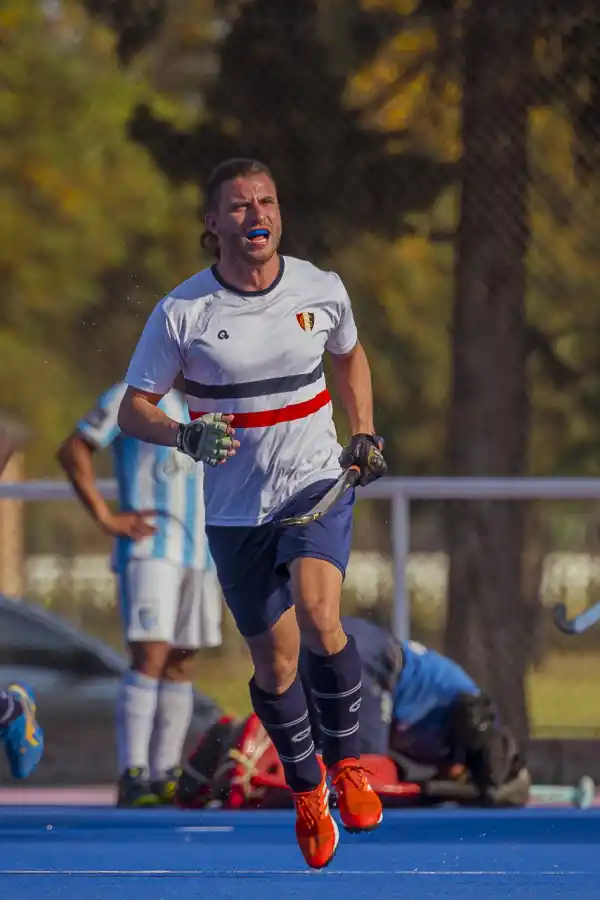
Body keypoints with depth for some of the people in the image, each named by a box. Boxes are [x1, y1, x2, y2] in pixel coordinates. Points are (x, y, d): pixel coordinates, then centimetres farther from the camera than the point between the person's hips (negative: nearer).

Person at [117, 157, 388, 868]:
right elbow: (132, 410, -4)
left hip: (317, 484, 0)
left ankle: (346, 759, -2)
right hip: (236, 509, 0)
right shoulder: (181, 312, -10)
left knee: (318, 616, -26)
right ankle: (306, 788, 34)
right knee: (274, 664, 6)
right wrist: (187, 437, -23)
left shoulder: (322, 290, -3)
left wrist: (364, 434, 6)